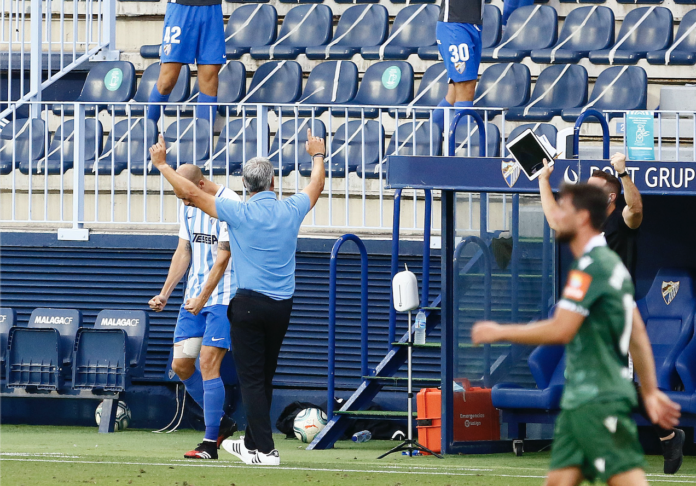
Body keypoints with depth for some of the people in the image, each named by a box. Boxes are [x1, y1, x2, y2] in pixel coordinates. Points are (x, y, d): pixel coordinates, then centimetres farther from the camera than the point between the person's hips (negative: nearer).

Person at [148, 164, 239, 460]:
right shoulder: (188, 207, 10)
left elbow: (222, 259, -18)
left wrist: (202, 299, -23)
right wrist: (164, 294, 8)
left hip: (223, 298, -8)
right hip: (194, 299, 8)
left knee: (208, 363, -14)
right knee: (181, 365, 4)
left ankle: (210, 443, -10)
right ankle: (220, 422, 22)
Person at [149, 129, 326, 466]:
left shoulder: (240, 213, -10)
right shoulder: (291, 210, 3)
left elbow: (190, 193, -8)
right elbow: (316, 187, 25)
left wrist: (161, 164, 4)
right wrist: (318, 156, 44)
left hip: (250, 304, -5)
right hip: (282, 305, 5)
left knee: (251, 379, -3)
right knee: (264, 378, 15)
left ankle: (265, 449, -9)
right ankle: (251, 443, 25)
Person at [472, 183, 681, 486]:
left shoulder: (591, 266, -13)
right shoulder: (609, 263, 17)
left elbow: (560, 331, -19)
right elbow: (638, 334, 19)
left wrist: (499, 332, -9)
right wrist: (650, 391, 21)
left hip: (599, 401, -10)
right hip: (579, 401, 10)